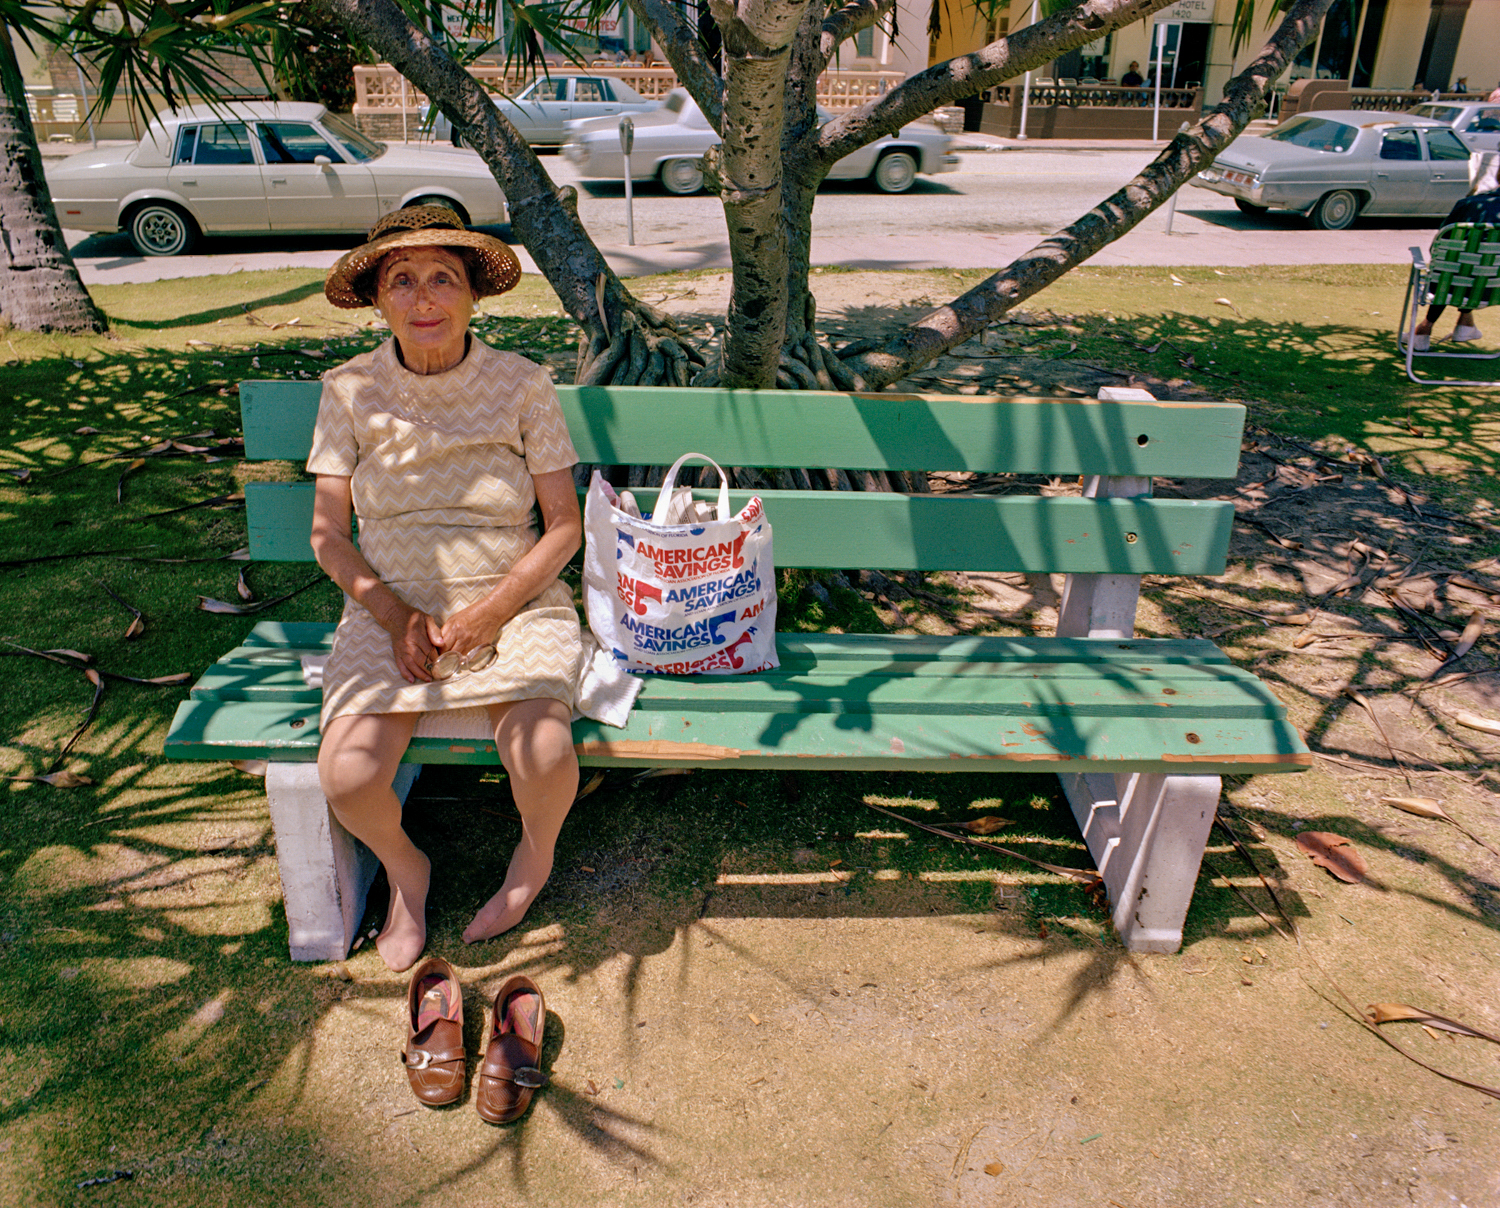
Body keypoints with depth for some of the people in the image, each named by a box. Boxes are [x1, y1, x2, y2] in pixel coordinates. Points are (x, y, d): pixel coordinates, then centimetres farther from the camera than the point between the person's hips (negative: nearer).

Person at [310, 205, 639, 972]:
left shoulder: (521, 385, -3)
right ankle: (405, 871, 16)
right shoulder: (350, 391, 0)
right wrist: (397, 616, -12)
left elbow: (565, 527, -2)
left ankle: (536, 857, 11)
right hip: (389, 613, 2)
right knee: (348, 779, -22)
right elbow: (327, 535, 3)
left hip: (513, 604, -1)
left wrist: (489, 612, -14)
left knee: (544, 758, -27)